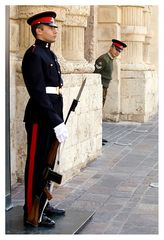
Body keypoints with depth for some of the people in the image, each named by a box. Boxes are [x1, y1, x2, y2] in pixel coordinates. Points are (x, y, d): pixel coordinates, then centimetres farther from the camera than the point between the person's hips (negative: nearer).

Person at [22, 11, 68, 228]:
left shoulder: (50, 54, 15)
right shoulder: (33, 55, -14)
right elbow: (38, 93, -21)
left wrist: (59, 119, 15)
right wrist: (56, 122, -23)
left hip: (52, 116, 9)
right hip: (40, 118, -9)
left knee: (47, 164, 17)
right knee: (36, 165, -1)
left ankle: (43, 204, 30)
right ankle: (32, 214, 7)